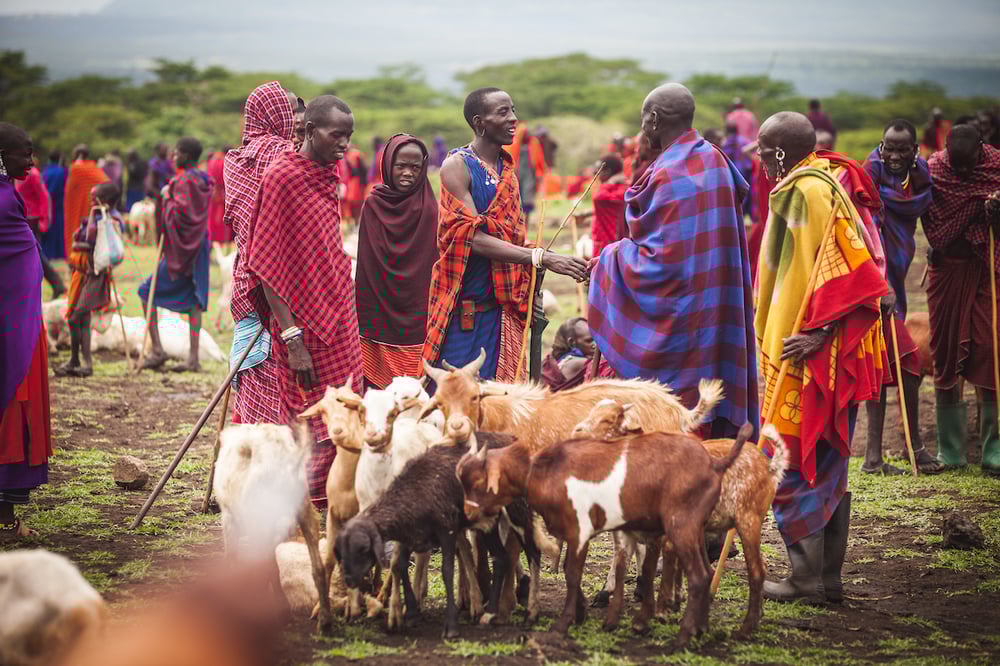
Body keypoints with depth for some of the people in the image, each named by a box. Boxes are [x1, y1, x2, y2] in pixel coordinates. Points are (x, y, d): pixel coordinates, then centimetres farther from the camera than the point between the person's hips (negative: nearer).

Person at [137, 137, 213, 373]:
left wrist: (167, 198, -9)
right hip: (198, 247, 9)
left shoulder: (184, 181, -16)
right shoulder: (204, 181, 10)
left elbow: (180, 213, -23)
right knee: (194, 300, 7)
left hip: (181, 248, -9)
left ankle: (157, 350, -4)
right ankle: (193, 358, 4)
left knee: (147, 292, 2)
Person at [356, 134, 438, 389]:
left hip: (417, 317, -1)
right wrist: (362, 317, 4)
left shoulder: (429, 210, -1)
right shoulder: (372, 206, 3)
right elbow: (363, 267, 7)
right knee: (377, 389, 0)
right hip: (378, 317, 1)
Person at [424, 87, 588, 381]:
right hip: (464, 309, -7)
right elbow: (474, 238, -18)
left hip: (503, 307, 7)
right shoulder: (457, 166, -8)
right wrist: (542, 258, -24)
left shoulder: (508, 168, 14)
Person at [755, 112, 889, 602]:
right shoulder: (817, 183, 15)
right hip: (821, 348, 10)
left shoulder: (808, 190, -14)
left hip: (807, 352, -10)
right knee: (827, 466, 12)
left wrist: (816, 332, -24)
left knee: (793, 464, -4)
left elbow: (830, 268, -21)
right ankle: (829, 576, 17)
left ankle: (806, 577, 0)